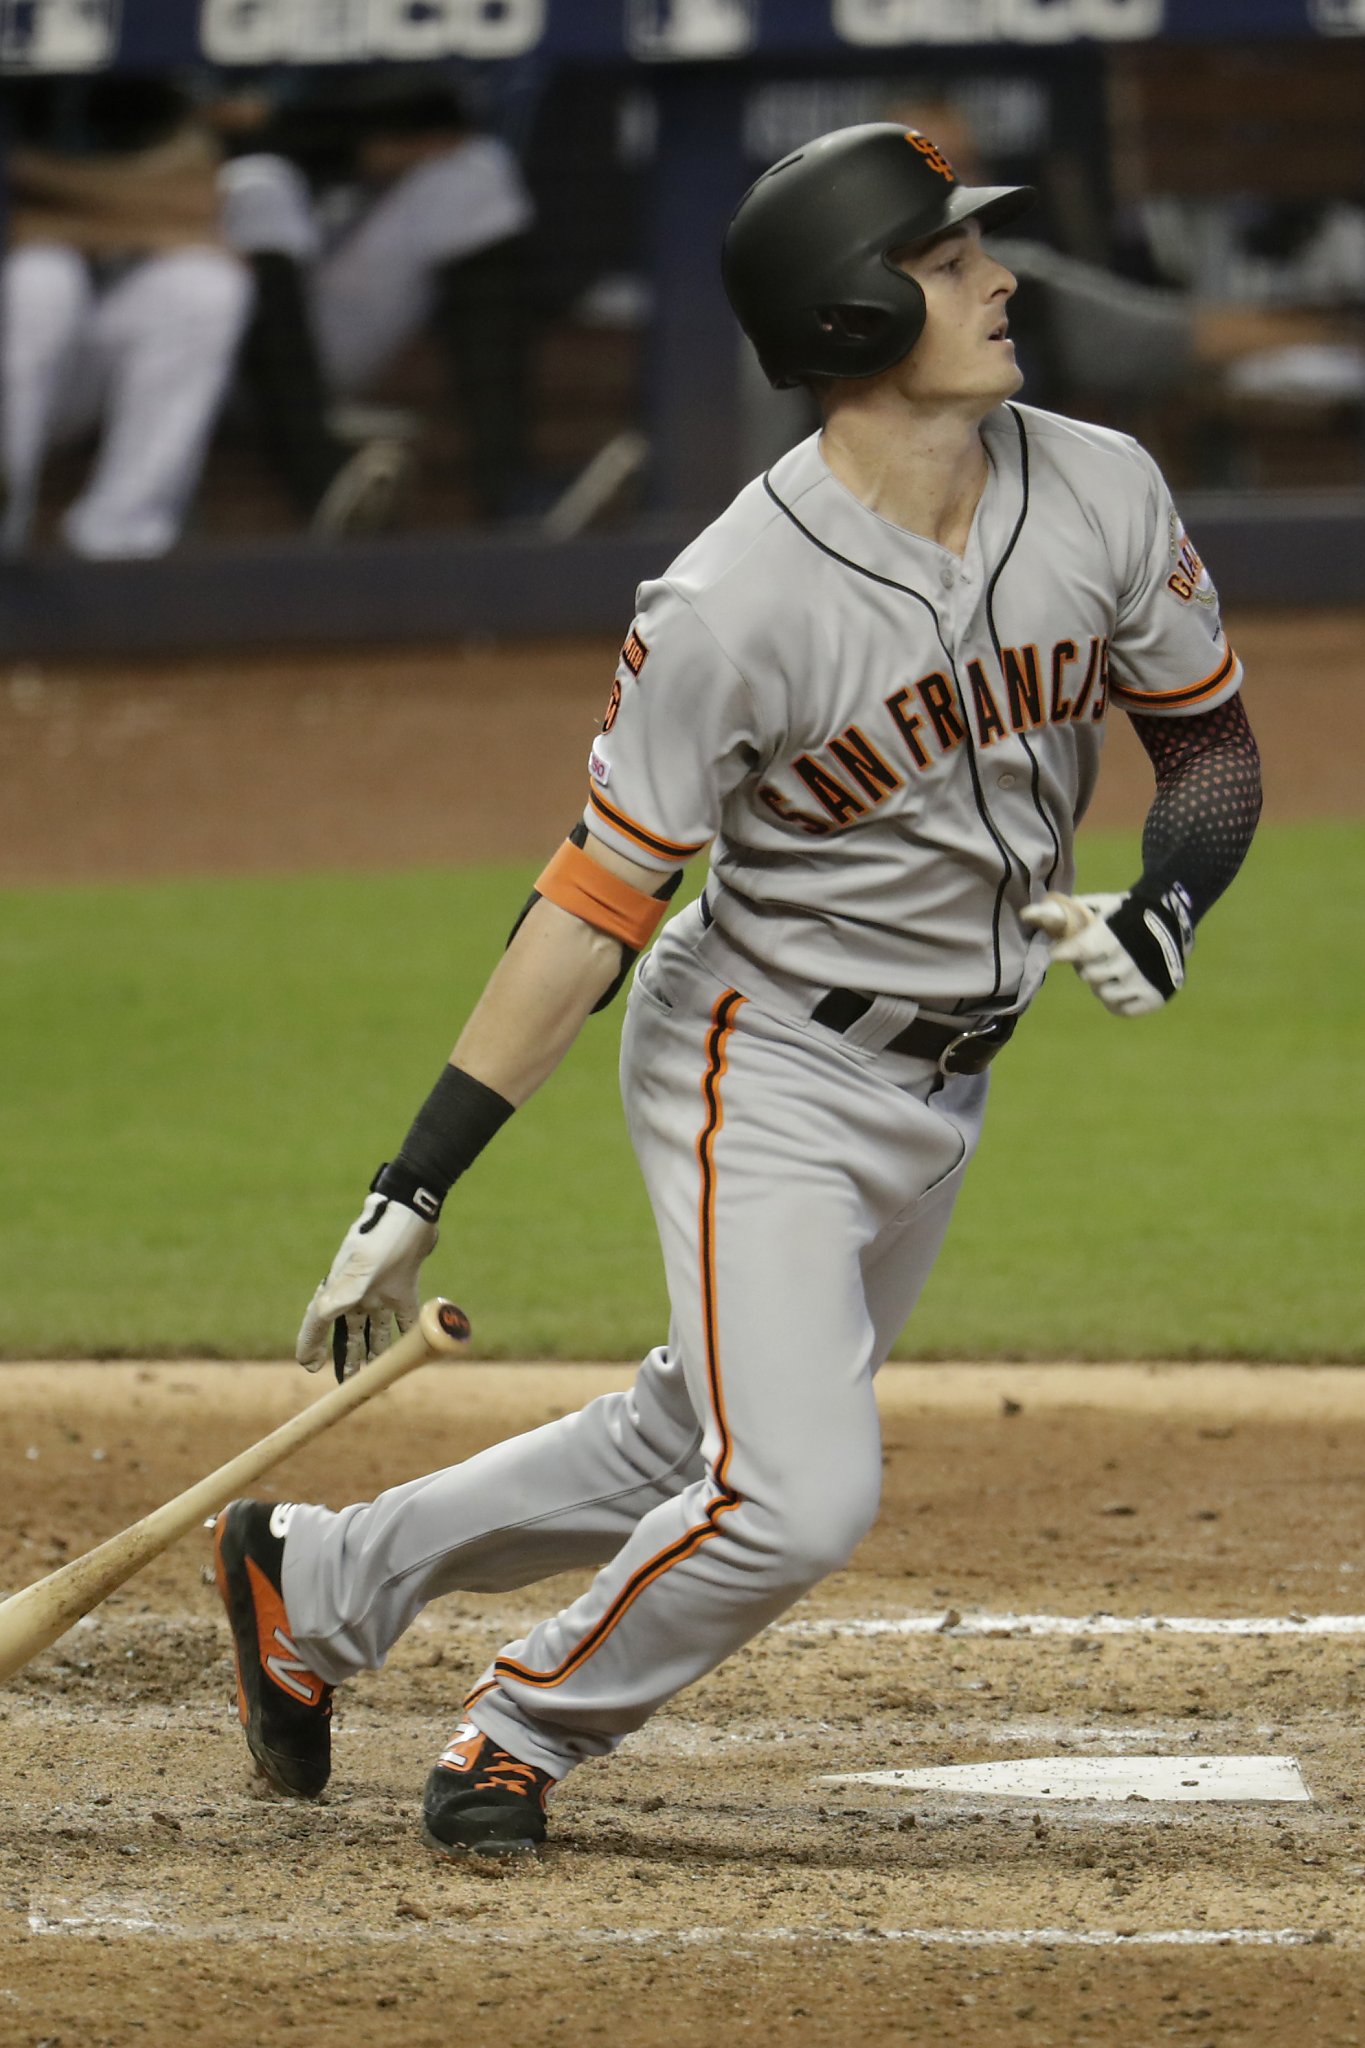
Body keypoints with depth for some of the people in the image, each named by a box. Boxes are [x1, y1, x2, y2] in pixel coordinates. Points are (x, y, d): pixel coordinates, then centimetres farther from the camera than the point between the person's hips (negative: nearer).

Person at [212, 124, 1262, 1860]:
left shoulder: (1101, 495, -7)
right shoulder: (732, 607, -24)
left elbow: (1212, 741, 7)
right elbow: (596, 905, -20)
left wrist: (1162, 907, -15)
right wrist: (410, 1196, -21)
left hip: (942, 1095, 6)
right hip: (761, 1073, -6)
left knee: (693, 1457, 14)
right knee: (797, 1494, -17)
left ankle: (313, 1582, 33)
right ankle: (524, 1730, 10)